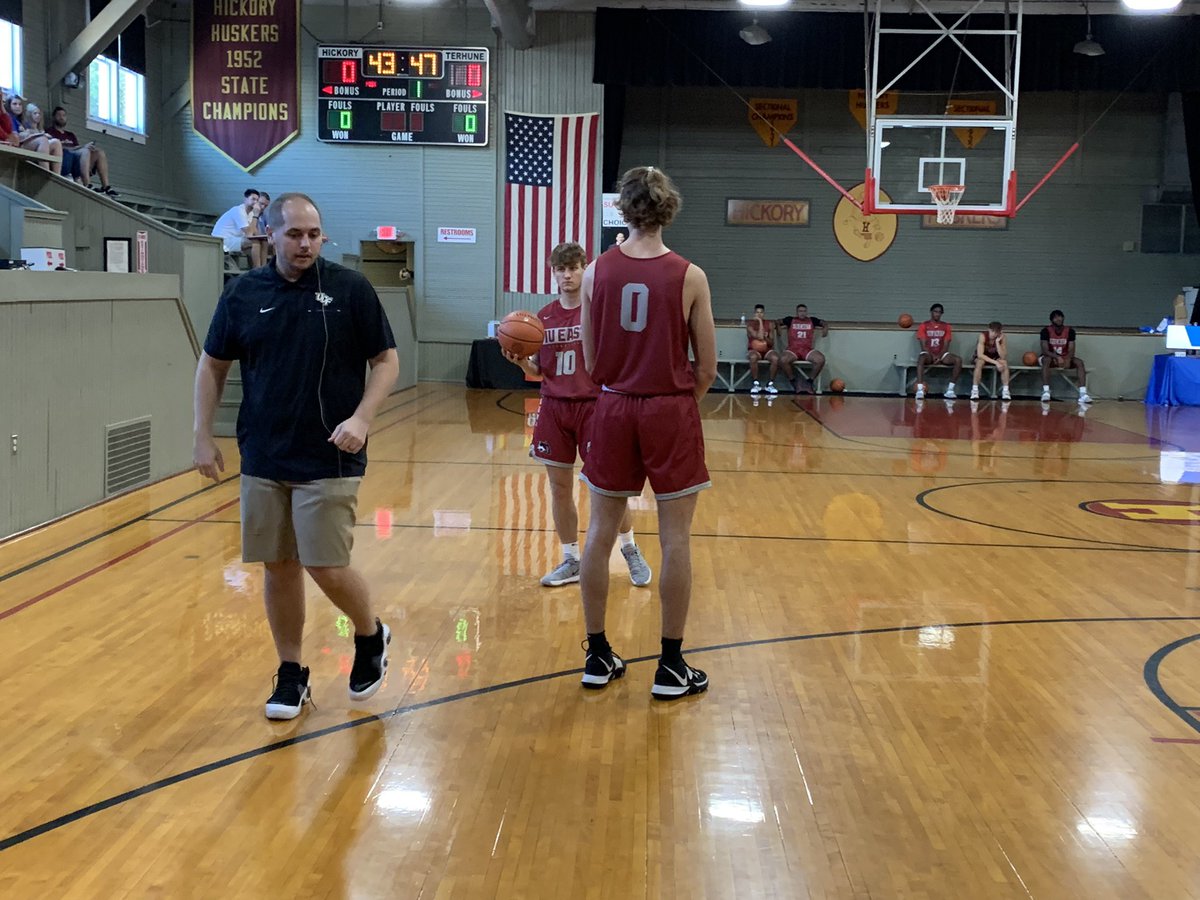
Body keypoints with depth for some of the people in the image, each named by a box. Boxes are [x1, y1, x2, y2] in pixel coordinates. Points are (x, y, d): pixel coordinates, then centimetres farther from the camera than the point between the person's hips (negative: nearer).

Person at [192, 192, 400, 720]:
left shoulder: (350, 289, -4)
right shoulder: (244, 293, 3)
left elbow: (386, 361, -1)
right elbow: (212, 366, 11)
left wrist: (361, 418, -15)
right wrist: (203, 435, 5)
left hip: (329, 459, -3)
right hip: (262, 458, 3)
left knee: (326, 567, -5)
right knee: (278, 567, 8)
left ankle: (371, 638, 25)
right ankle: (291, 676, 24)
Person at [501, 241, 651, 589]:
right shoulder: (545, 316, 8)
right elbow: (538, 371, 12)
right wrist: (520, 361, -8)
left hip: (593, 406, -4)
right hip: (554, 408, 4)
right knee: (559, 487, 7)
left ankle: (631, 552, 20)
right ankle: (571, 561, 21)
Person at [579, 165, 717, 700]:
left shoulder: (597, 271, -2)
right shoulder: (689, 277, -8)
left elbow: (591, 361, 3)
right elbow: (707, 369, -5)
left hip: (613, 409, 3)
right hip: (671, 412, -2)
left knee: (601, 532, 11)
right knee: (675, 539, 5)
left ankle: (598, 656, 20)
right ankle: (671, 666, 12)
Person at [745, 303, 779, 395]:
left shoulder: (769, 324, 3)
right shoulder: (750, 324, -6)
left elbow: (772, 342, 2)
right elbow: (760, 337, -21)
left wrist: (765, 339, -20)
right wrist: (760, 322, -18)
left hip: (767, 350, 2)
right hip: (754, 350, -2)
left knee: (776, 358, -32)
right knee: (753, 357, -39)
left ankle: (770, 384, -16)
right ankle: (756, 384, -24)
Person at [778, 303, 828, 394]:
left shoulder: (812, 320, 18)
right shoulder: (790, 320, 12)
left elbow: (825, 324, 29)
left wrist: (825, 330, 7)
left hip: (807, 350, 2)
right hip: (793, 349, -1)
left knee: (821, 359, -29)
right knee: (784, 360, -35)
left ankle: (809, 382, -10)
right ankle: (794, 382, -13)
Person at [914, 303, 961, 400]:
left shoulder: (946, 326, 8)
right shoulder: (924, 326, 1)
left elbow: (946, 345, 1)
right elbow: (923, 345, -5)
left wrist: (939, 356, -16)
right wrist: (932, 356, -19)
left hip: (941, 355, 3)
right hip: (928, 354, -3)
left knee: (958, 360, -25)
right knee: (921, 359, -39)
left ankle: (950, 389, -22)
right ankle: (920, 390, -45)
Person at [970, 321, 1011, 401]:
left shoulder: (1002, 338, -21)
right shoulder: (983, 336, -28)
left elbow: (1003, 357, -27)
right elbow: (980, 354, -36)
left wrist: (997, 342, -37)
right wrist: (995, 362, -42)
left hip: (995, 357, 2)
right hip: (983, 357, -2)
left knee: (1004, 363, -28)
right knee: (980, 362, -36)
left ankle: (1005, 391, -25)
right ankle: (974, 390, -32)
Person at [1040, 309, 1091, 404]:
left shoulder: (1070, 331, -7)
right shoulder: (1046, 331, -15)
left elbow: (1071, 350, -12)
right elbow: (1045, 350, -21)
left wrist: (1068, 359, -34)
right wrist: (1057, 357, -38)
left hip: (1064, 358, 3)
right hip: (1051, 357, -3)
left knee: (1079, 362, -23)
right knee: (1046, 360, -38)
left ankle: (1083, 394, -32)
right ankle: (1046, 392, -46)